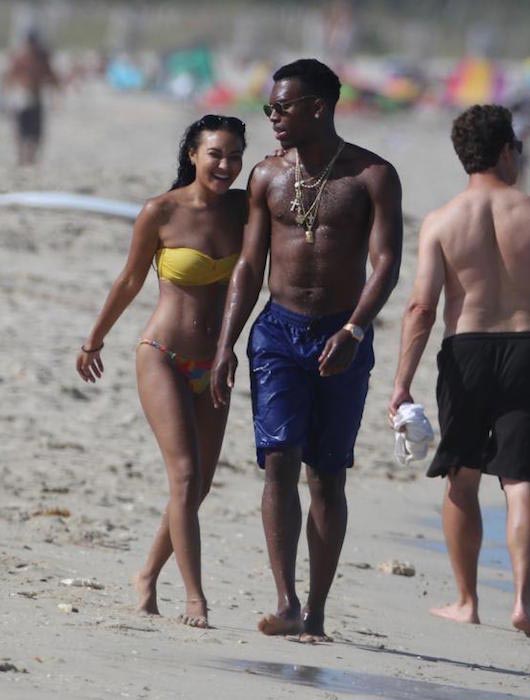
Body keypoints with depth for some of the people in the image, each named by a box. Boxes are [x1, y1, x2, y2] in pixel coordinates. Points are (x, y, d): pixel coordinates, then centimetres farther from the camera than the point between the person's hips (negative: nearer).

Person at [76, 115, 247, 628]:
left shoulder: (242, 209, 3)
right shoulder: (161, 213, -7)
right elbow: (130, 282, 5)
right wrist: (95, 339, 14)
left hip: (212, 367, 5)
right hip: (163, 358, -5)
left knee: (198, 486, 8)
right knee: (185, 475, -16)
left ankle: (148, 577, 28)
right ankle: (194, 599, -18)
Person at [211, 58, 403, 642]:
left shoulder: (372, 176, -3)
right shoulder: (268, 176, 8)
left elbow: (386, 262, -10)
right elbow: (249, 266, 9)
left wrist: (353, 331, -24)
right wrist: (225, 346, 1)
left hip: (342, 338, -2)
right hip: (279, 331, 2)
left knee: (327, 477, 3)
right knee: (280, 462, -13)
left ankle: (316, 614, 8)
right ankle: (286, 605, -21)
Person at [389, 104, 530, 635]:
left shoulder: (441, 222, -2)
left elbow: (421, 307, -8)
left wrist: (402, 383, -5)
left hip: (465, 352, 1)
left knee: (461, 482, 14)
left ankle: (466, 602, 20)